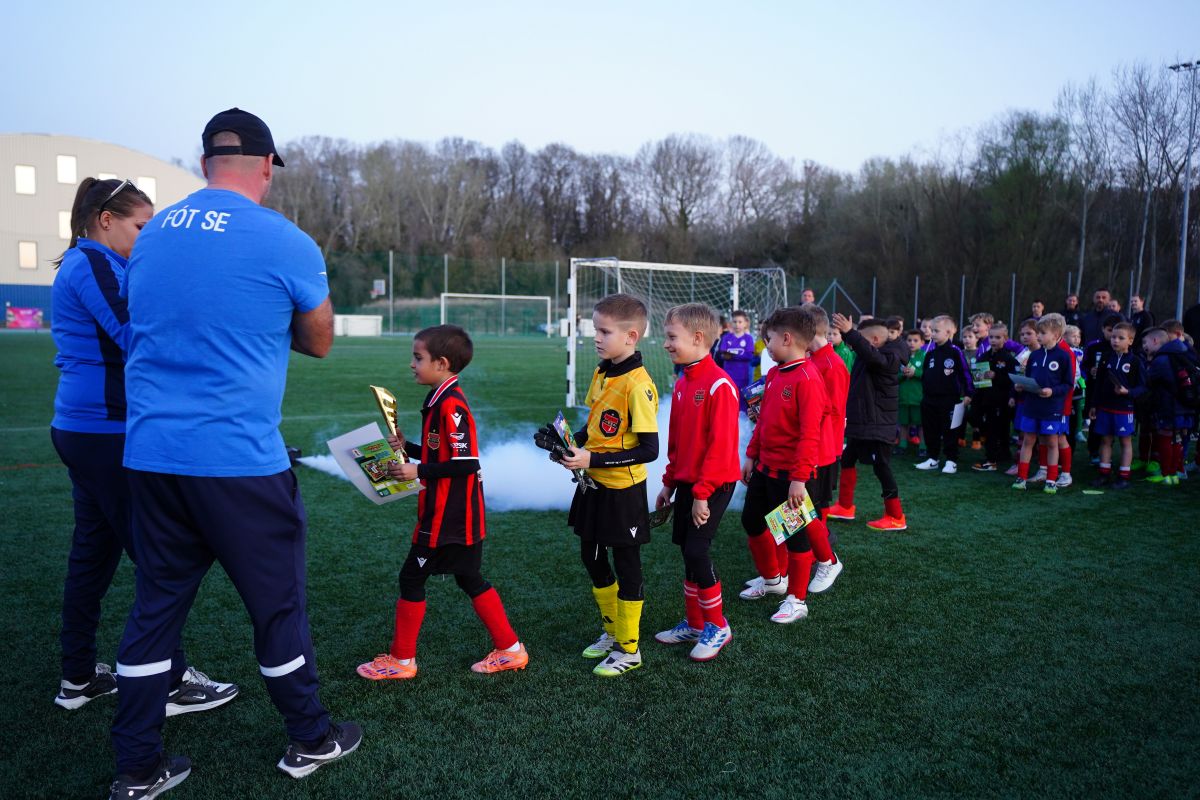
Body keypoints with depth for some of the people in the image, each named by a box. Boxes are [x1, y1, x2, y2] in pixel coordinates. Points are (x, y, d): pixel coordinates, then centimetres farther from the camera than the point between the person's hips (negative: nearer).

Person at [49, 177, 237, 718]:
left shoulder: (84, 265, 18)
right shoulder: (92, 264, -13)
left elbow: (118, 340, 18)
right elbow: (139, 339, -19)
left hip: (83, 430, 10)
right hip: (106, 433, -10)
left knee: (94, 553, 15)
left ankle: (78, 678, 25)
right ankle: (170, 683, 6)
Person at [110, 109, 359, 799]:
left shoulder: (153, 234, 9)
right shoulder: (285, 243, -8)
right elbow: (319, 343, 5)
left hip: (149, 452, 6)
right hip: (240, 459, -5)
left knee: (157, 604, 15)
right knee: (278, 603, 10)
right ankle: (311, 741, 28)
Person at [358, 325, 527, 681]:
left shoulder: (451, 404, -20)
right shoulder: (442, 400, 11)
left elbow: (467, 462, -24)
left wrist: (417, 471, -20)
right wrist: (407, 448, 5)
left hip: (448, 516, -10)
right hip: (459, 514, 10)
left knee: (412, 578, 3)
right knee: (469, 579, 16)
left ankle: (401, 661, 18)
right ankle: (509, 650, 23)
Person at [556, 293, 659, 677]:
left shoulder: (637, 384, -21)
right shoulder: (601, 374, 4)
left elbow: (649, 450, -24)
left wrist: (592, 459, -25)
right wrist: (572, 442, -2)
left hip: (623, 491, -8)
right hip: (594, 486, 9)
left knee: (626, 566, 6)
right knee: (592, 558, 20)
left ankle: (628, 649, 23)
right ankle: (612, 630, 40)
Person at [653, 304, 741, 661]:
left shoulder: (719, 385, -18)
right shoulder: (682, 384, 9)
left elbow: (721, 445, -20)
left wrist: (702, 493, -20)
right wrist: (670, 482, 16)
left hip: (713, 485, -8)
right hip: (686, 482, 8)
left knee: (696, 550, -8)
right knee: (687, 551, 13)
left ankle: (718, 627, 10)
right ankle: (694, 623, 27)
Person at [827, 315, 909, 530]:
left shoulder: (889, 358, -19)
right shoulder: (866, 360, 9)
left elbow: (871, 355, -39)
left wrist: (849, 332, -46)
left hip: (877, 426, -10)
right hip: (861, 424, 10)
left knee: (881, 467, -4)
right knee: (847, 460, 16)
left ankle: (896, 517, 6)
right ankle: (845, 507, 29)